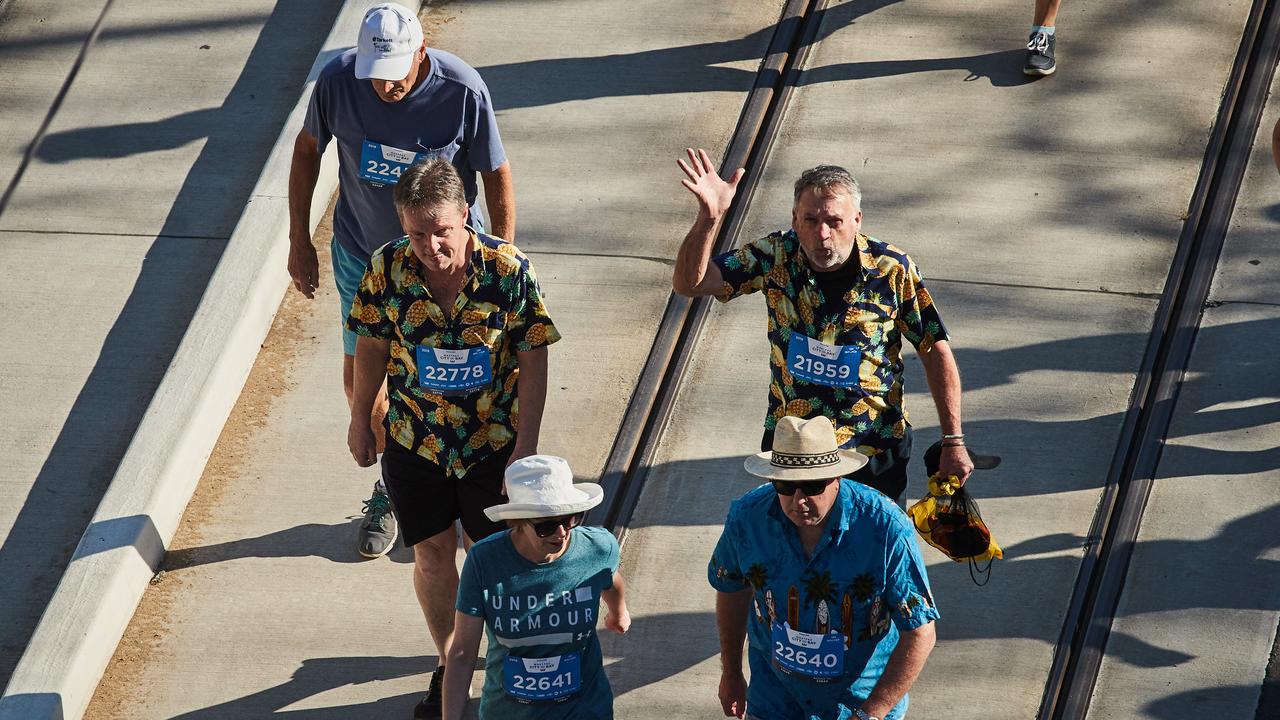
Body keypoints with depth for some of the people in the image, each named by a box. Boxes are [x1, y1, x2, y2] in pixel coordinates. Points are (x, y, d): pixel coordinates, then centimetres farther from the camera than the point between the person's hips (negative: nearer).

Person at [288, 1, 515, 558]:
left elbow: (496, 175, -12)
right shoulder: (338, 80, -20)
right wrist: (299, 240, 2)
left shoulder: (462, 92, -26)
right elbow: (307, 148, -1)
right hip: (363, 255, 2)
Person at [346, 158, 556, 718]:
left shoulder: (507, 269, -22)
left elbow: (532, 360, -13)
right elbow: (373, 347, -1)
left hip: (494, 441, -2)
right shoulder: (387, 268, -17)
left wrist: (527, 443, -12)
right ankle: (450, 664, 38)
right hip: (414, 441, 2)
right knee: (432, 555, 16)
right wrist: (361, 419, 9)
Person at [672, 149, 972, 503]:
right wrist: (709, 218, -32)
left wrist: (953, 443, -8)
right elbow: (688, 283, -14)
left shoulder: (891, 270, -15)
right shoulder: (777, 258, -11)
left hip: (875, 452, -2)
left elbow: (935, 350, -6)